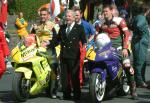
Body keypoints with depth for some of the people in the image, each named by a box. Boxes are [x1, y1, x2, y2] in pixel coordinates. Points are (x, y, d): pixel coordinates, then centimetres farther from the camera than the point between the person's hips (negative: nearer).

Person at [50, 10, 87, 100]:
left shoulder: (79, 28, 4)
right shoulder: (62, 27, 17)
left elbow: (84, 41, -1)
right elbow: (57, 40, 18)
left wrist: (84, 46, -21)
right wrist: (49, 46, 6)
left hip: (74, 56, -5)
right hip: (63, 55, 5)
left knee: (75, 76, -2)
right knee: (64, 76, 6)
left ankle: (77, 95, 7)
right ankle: (66, 94, 13)